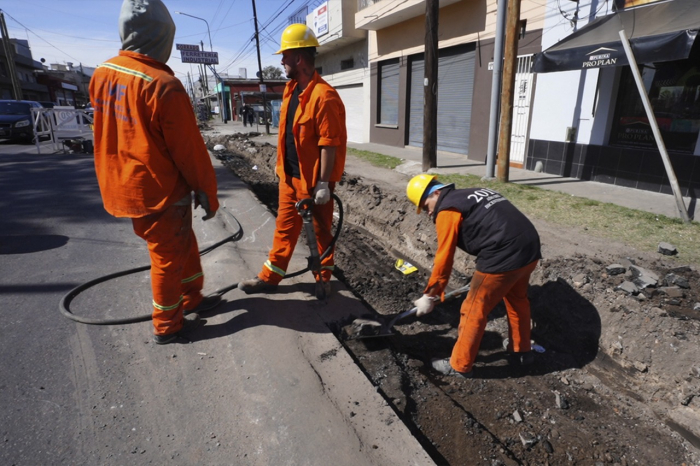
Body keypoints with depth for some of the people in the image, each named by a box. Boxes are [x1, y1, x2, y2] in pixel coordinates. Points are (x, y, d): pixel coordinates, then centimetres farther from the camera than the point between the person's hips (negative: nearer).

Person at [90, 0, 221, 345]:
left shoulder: (102, 75, 3)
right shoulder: (164, 85, -21)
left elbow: (107, 131, 13)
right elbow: (189, 150, -18)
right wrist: (208, 193, -8)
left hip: (124, 186, 7)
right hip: (160, 191, -7)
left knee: (183, 243, 22)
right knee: (169, 255, 9)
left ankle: (192, 298, 38)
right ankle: (167, 326, 26)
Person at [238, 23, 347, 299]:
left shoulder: (323, 96, -19)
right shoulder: (292, 90, 10)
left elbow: (329, 144, -21)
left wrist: (324, 183, -21)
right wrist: (282, 167, 19)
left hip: (314, 180, -8)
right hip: (290, 175, 9)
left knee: (321, 231, 8)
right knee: (284, 228, 15)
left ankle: (324, 279, 26)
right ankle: (269, 278, 27)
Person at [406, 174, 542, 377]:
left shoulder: (447, 209, -4)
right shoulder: (475, 193, 22)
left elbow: (444, 258, -6)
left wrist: (430, 295, 3)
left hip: (504, 258, -9)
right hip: (530, 249, 9)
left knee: (474, 312, 7)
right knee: (518, 300, 30)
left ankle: (459, 366, 23)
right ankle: (522, 351, 49)